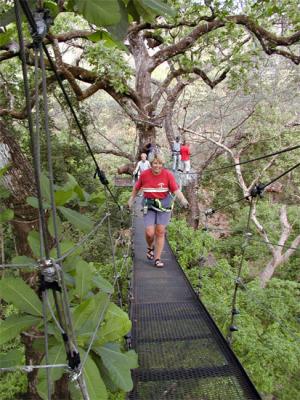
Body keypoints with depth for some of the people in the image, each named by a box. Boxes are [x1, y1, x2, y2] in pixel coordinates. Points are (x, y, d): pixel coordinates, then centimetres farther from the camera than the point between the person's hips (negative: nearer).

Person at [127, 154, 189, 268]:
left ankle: (157, 259, 15)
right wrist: (131, 199, 20)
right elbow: (137, 187, 11)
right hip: (149, 205, 1)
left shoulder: (168, 174, -10)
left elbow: (175, 189, -14)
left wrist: (183, 200, -31)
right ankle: (150, 248, 28)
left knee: (160, 232, 2)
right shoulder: (144, 174, -6)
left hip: (164, 205, 0)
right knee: (149, 233, -7)